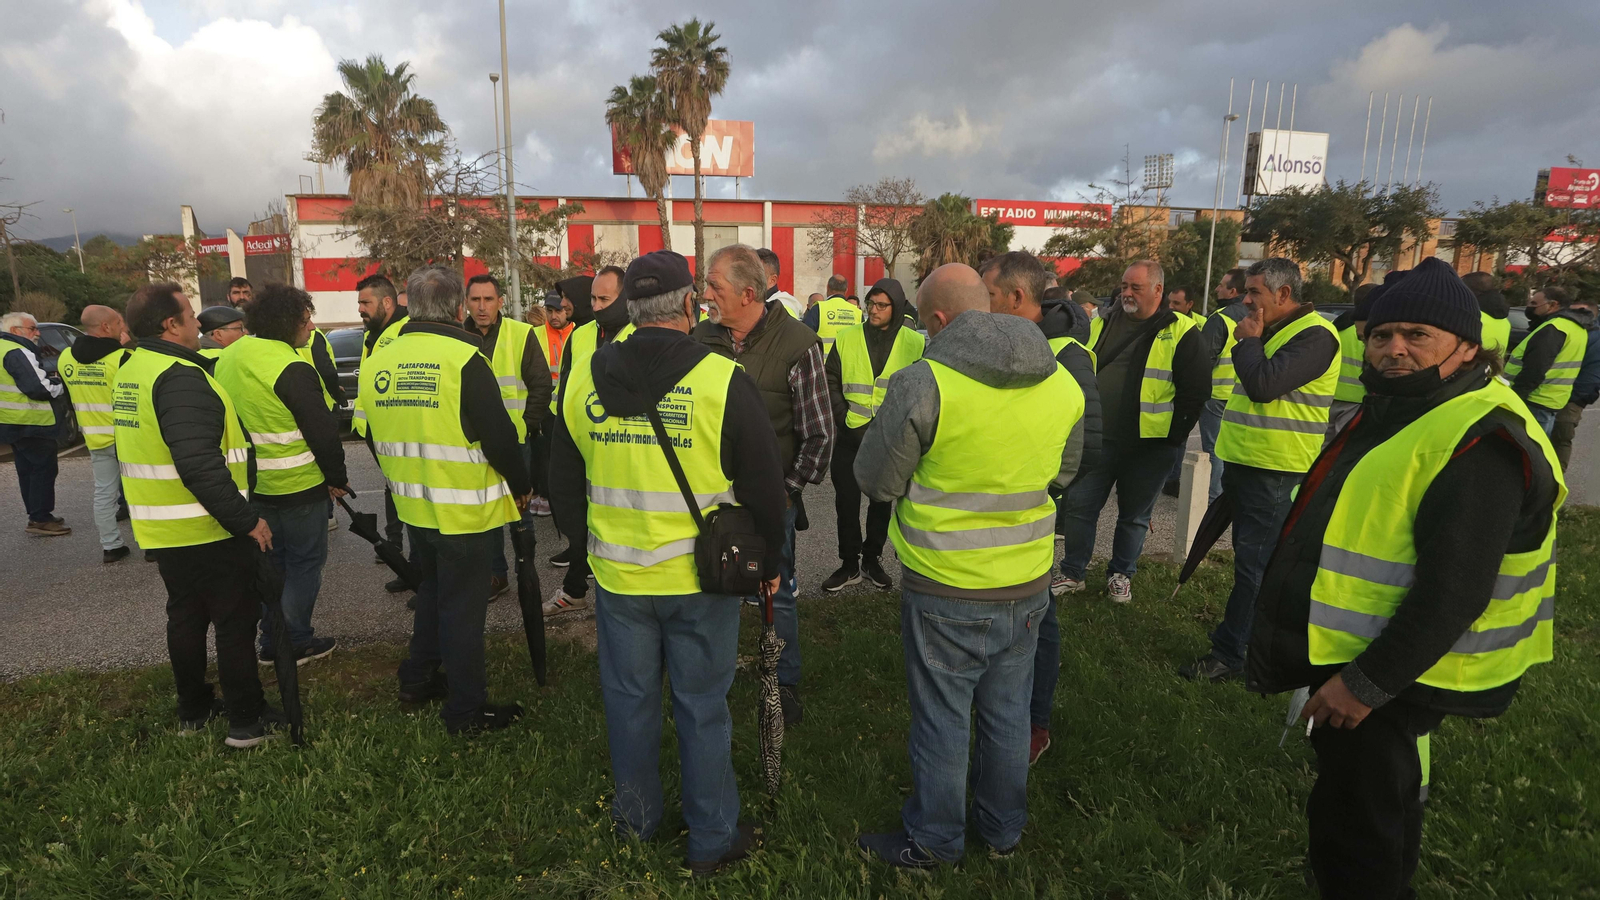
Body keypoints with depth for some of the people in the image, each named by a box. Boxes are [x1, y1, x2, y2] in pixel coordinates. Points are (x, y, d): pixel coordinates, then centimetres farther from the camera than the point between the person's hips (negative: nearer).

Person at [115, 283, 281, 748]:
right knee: (235, 621, 2)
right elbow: (199, 464, -31)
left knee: (186, 616, 20)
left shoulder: (131, 371, 9)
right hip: (208, 531, -9)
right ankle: (247, 721, 10)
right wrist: (245, 520, -25)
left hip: (162, 529, 10)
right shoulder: (180, 377, -23)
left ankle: (193, 709, 33)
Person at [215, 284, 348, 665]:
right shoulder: (292, 369, -21)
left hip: (251, 484, 8)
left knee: (270, 560, 19)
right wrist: (337, 477, -7)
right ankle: (297, 643, 13)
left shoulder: (227, 359, 6)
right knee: (304, 562, 6)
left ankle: (271, 642, 27)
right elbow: (322, 431, -20)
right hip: (298, 486, -8)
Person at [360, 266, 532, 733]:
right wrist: (520, 485, -3)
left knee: (433, 589, 25)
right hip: (465, 509, -6)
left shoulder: (378, 361, 2)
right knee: (464, 606, 5)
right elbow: (499, 435, -18)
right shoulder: (464, 358, -19)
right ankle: (466, 710, 16)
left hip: (413, 506, 7)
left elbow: (378, 434, 12)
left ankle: (417, 679, 37)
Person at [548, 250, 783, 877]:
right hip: (700, 578, -3)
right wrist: (770, 562, 7)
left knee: (629, 699, 20)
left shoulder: (584, 378, -3)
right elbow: (765, 485, -8)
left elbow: (563, 483, 8)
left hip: (617, 575, 3)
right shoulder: (723, 380, -15)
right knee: (701, 707, 11)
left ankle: (637, 818, 39)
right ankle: (711, 840, 27)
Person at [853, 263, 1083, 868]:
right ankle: (1003, 829, 40)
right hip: (1028, 584, 5)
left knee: (942, 719, 12)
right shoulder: (1063, 382, -2)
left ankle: (932, 840, 31)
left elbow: (877, 482, -10)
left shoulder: (921, 385, -20)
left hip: (946, 592, -5)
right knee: (1007, 713, 21)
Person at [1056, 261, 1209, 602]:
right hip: (1098, 437, 4)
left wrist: (1174, 435, -9)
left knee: (1135, 514, 11)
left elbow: (1196, 389, -7)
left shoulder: (1180, 332, -7)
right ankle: (1072, 574, 19)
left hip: (1149, 445, -3)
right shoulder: (1102, 324, 7)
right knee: (1079, 504, 5)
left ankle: (1121, 574, 29)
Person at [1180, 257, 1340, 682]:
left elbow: (1263, 384, -28)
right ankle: (1246, 639, 32)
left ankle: (1229, 654, 2)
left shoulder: (1314, 335, -15)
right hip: (1246, 464, 10)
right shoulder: (1272, 332, 16)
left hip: (1275, 472, -9)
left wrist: (1249, 340, -12)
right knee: (1250, 560, 18)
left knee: (1254, 566, -4)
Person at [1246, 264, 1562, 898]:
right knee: (1386, 792, 28)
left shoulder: (1479, 441, -24)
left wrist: (1367, 683, -25)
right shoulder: (1397, 409, 8)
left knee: (1351, 826, 4)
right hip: (1353, 649, 10)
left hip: (1389, 669, -10)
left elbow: (1452, 593, -28)